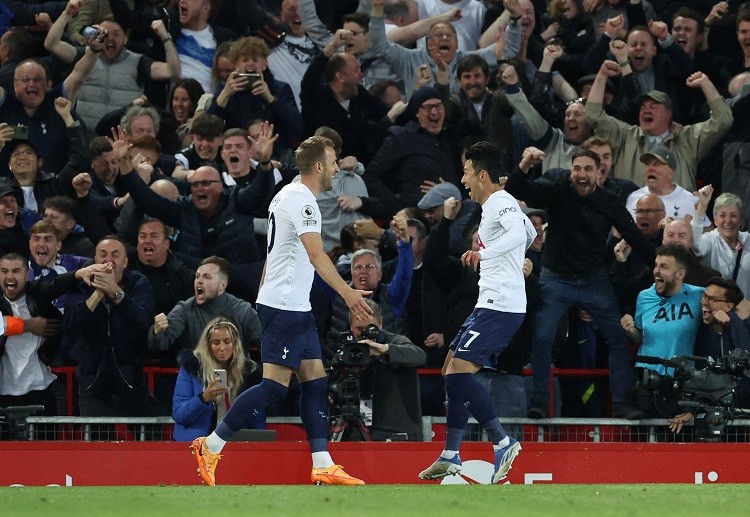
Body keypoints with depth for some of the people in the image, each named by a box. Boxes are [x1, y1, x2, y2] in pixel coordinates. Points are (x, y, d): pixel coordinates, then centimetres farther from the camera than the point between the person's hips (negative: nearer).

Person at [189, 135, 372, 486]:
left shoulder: (289, 195, 16)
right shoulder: (301, 200, -15)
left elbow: (274, 254, 24)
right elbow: (316, 255, -26)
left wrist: (263, 295, 28)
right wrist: (347, 293, -32)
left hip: (296, 307, 10)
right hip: (283, 306, -10)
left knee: (316, 381, 6)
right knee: (275, 385, -10)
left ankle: (323, 466, 3)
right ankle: (210, 446, -5)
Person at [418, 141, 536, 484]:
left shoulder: (501, 203, -12)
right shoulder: (495, 205, 19)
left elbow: (520, 233, -33)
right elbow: (530, 233, 36)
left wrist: (484, 253, -44)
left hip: (500, 307, -11)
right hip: (491, 304, 11)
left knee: (459, 372, -19)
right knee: (452, 369, 13)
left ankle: (502, 442, -19)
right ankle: (450, 456, 17)